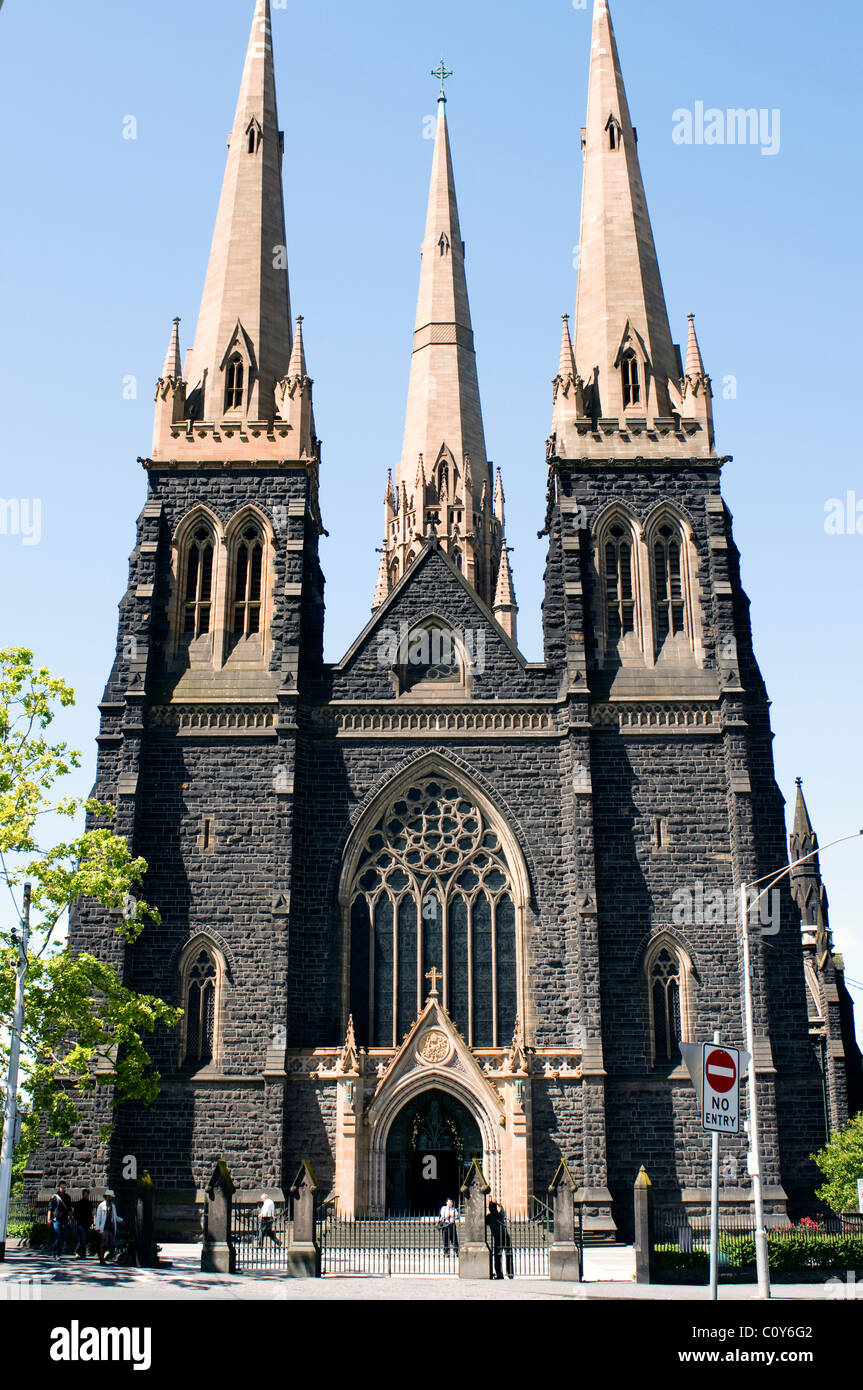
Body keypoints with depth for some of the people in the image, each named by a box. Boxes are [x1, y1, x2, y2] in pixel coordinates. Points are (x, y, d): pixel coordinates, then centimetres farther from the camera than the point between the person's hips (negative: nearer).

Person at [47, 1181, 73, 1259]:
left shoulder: (67, 1197, 13)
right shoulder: (54, 1196, -1)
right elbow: (50, 1209, -1)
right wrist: (49, 1219, -7)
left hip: (65, 1220, 5)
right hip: (56, 1220, -5)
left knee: (63, 1238, 6)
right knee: (57, 1237, -10)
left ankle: (59, 1253, 17)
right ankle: (56, 1254, -7)